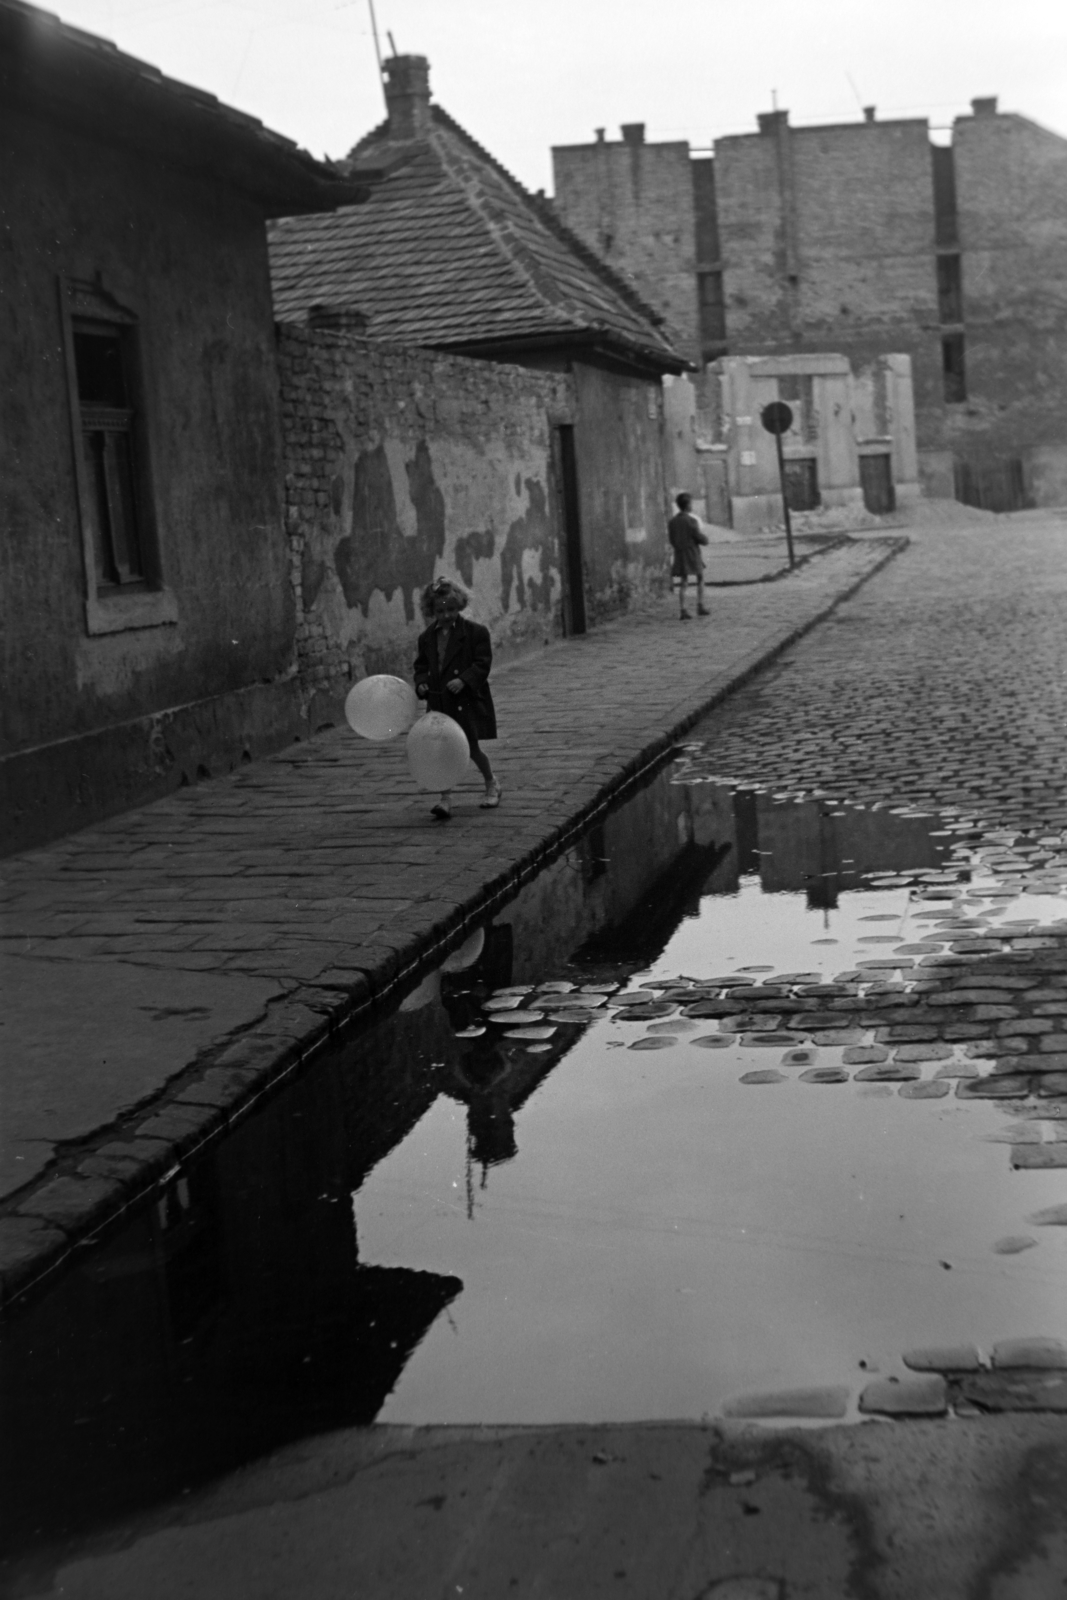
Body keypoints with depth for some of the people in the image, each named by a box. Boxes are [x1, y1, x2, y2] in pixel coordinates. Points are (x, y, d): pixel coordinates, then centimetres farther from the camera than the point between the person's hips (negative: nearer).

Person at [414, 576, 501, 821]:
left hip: (468, 700, -4)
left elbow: (483, 663, -8)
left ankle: (492, 785, 26)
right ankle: (445, 798, 1)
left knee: (471, 747, 0)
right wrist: (421, 683, -4)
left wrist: (464, 680, -21)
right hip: (439, 701, 4)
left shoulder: (475, 631, -5)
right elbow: (421, 665, 17)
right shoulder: (427, 638, 10)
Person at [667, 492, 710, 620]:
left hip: (679, 554, 4)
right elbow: (702, 539, -11)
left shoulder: (672, 521, 2)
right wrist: (705, 537, 10)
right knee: (700, 579, 13)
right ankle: (700, 606, 8)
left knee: (683, 583, 7)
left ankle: (683, 611, -2)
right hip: (693, 553, -4)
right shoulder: (691, 520, -14)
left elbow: (671, 540, 8)